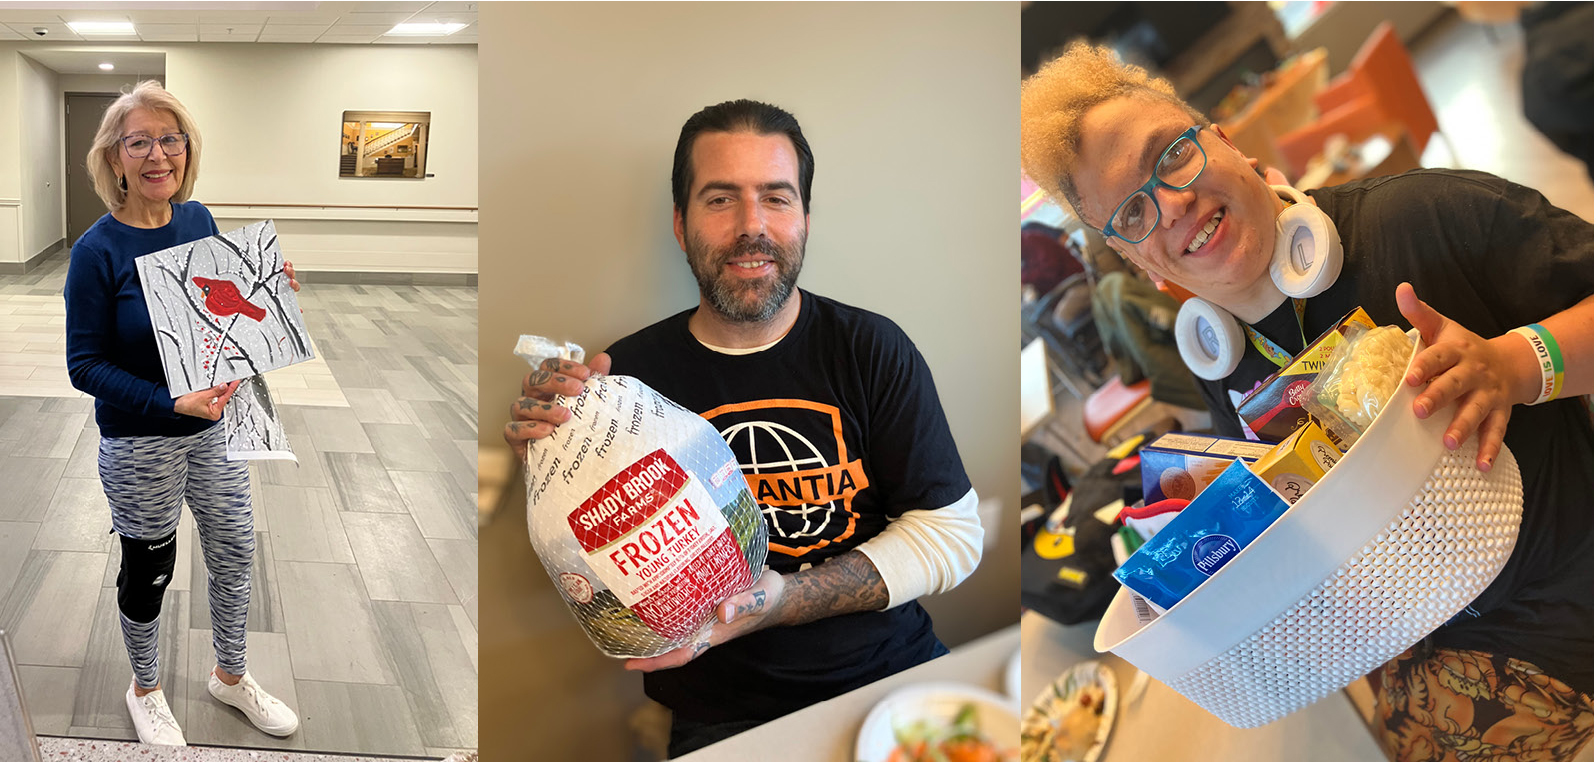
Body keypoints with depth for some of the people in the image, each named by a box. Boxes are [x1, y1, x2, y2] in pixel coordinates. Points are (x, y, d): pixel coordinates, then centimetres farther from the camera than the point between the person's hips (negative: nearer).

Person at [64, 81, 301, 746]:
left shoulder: (197, 221, -3)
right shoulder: (98, 251, -20)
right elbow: (85, 363, -18)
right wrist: (171, 403, -29)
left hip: (215, 424, 6)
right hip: (140, 443, -5)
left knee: (234, 553, 17)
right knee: (148, 572, 13)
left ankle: (230, 675, 41)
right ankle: (145, 690, 39)